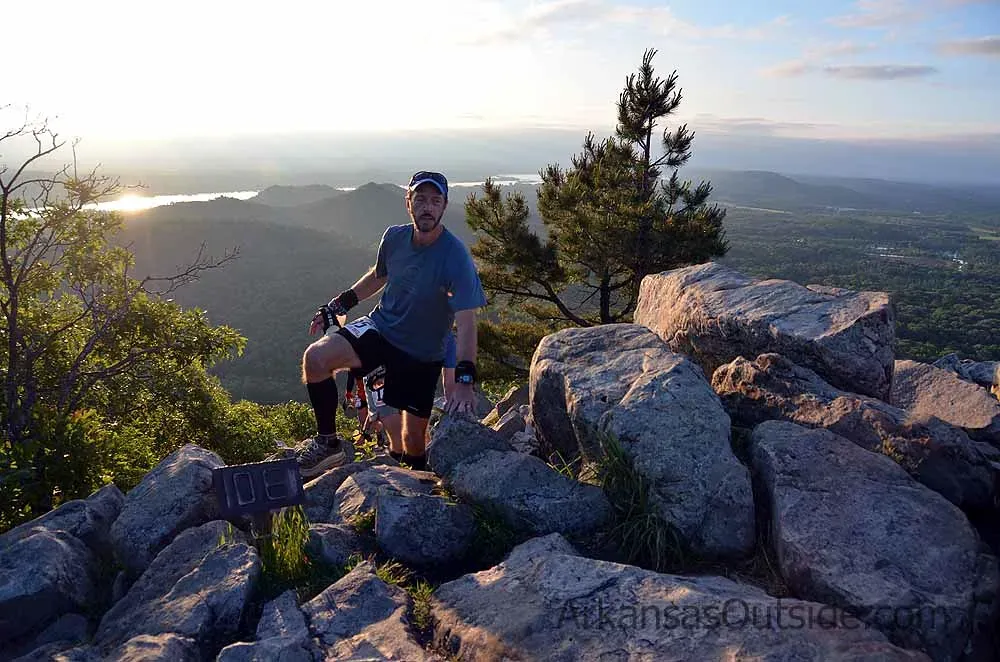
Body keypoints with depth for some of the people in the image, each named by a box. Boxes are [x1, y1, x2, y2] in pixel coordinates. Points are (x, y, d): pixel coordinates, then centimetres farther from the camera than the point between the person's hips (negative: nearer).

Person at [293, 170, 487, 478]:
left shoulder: (455, 256, -23)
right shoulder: (395, 237, -7)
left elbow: (466, 322, -27)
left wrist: (464, 381, -35)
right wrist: (337, 304, 13)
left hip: (421, 355, -3)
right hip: (379, 327, 3)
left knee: (414, 436, 1)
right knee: (315, 357, -22)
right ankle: (328, 443, -4)